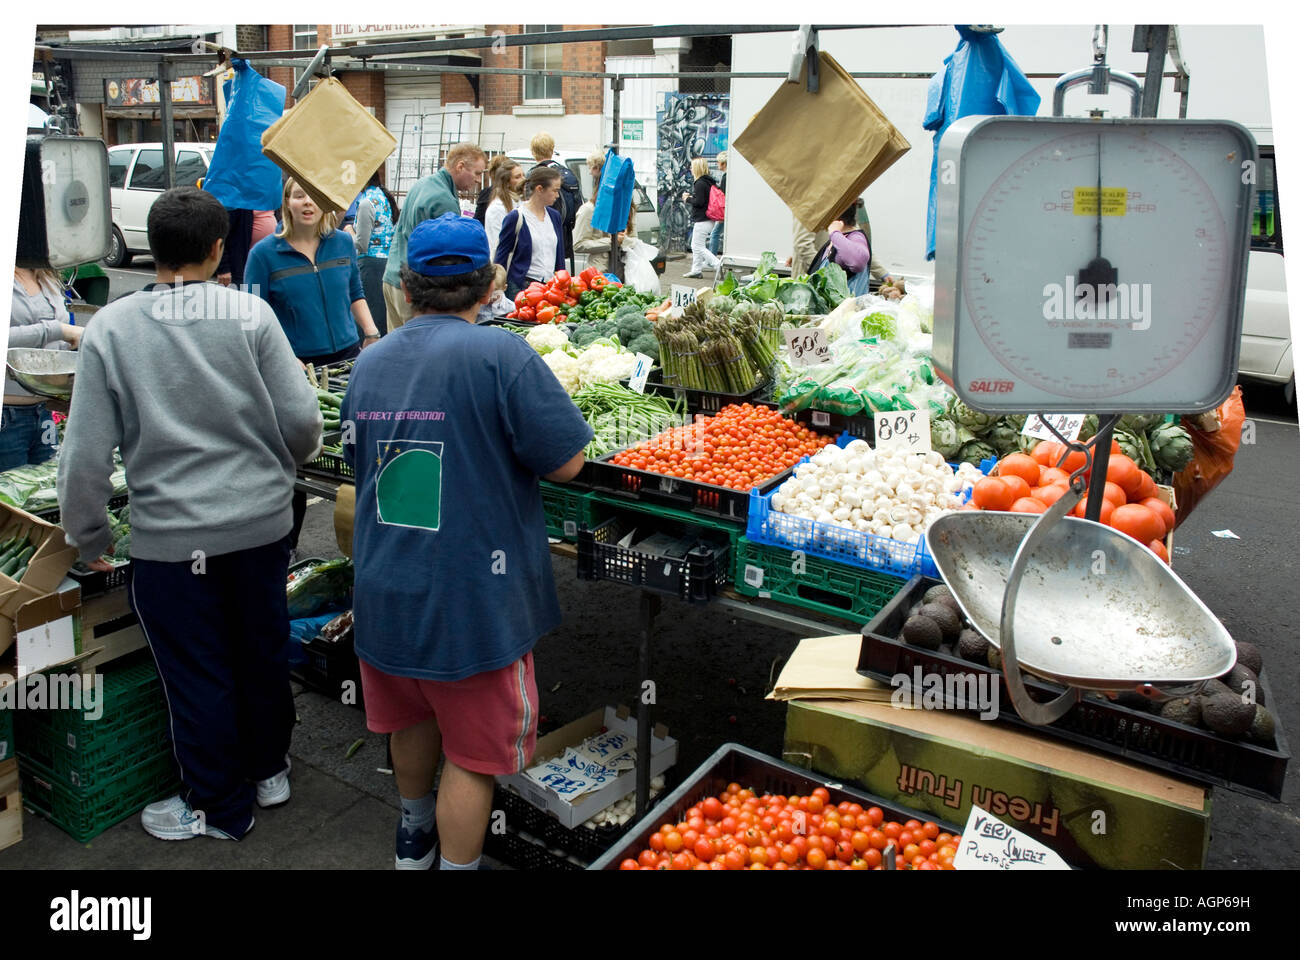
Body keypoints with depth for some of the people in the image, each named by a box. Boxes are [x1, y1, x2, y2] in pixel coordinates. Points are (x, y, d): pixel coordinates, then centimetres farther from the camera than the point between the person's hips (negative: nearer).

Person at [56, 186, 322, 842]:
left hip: (170, 536, -1)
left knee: (198, 676, 13)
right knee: (263, 651, 20)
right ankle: (268, 771, 40)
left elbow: (86, 451, -6)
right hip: (262, 521, 2)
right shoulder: (250, 313, -7)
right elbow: (301, 418, -8)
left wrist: (87, 539, 7)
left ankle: (220, 808, 30)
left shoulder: (110, 328, -7)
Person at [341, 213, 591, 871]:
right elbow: (566, 464, -15)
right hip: (471, 600, -7)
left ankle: (415, 836, 50)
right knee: (473, 750, 10)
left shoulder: (367, 364, 3)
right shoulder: (499, 354, -17)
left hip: (385, 591, 7)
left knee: (413, 720, 28)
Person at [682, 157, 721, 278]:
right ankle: (696, 271, 22)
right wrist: (691, 196, 11)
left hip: (702, 220, -10)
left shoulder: (700, 183, -18)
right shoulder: (709, 181, 11)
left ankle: (719, 265, -9)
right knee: (695, 246, 16)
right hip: (707, 219, 10)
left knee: (699, 247, -5)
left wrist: (688, 198, -6)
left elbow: (699, 202, -22)